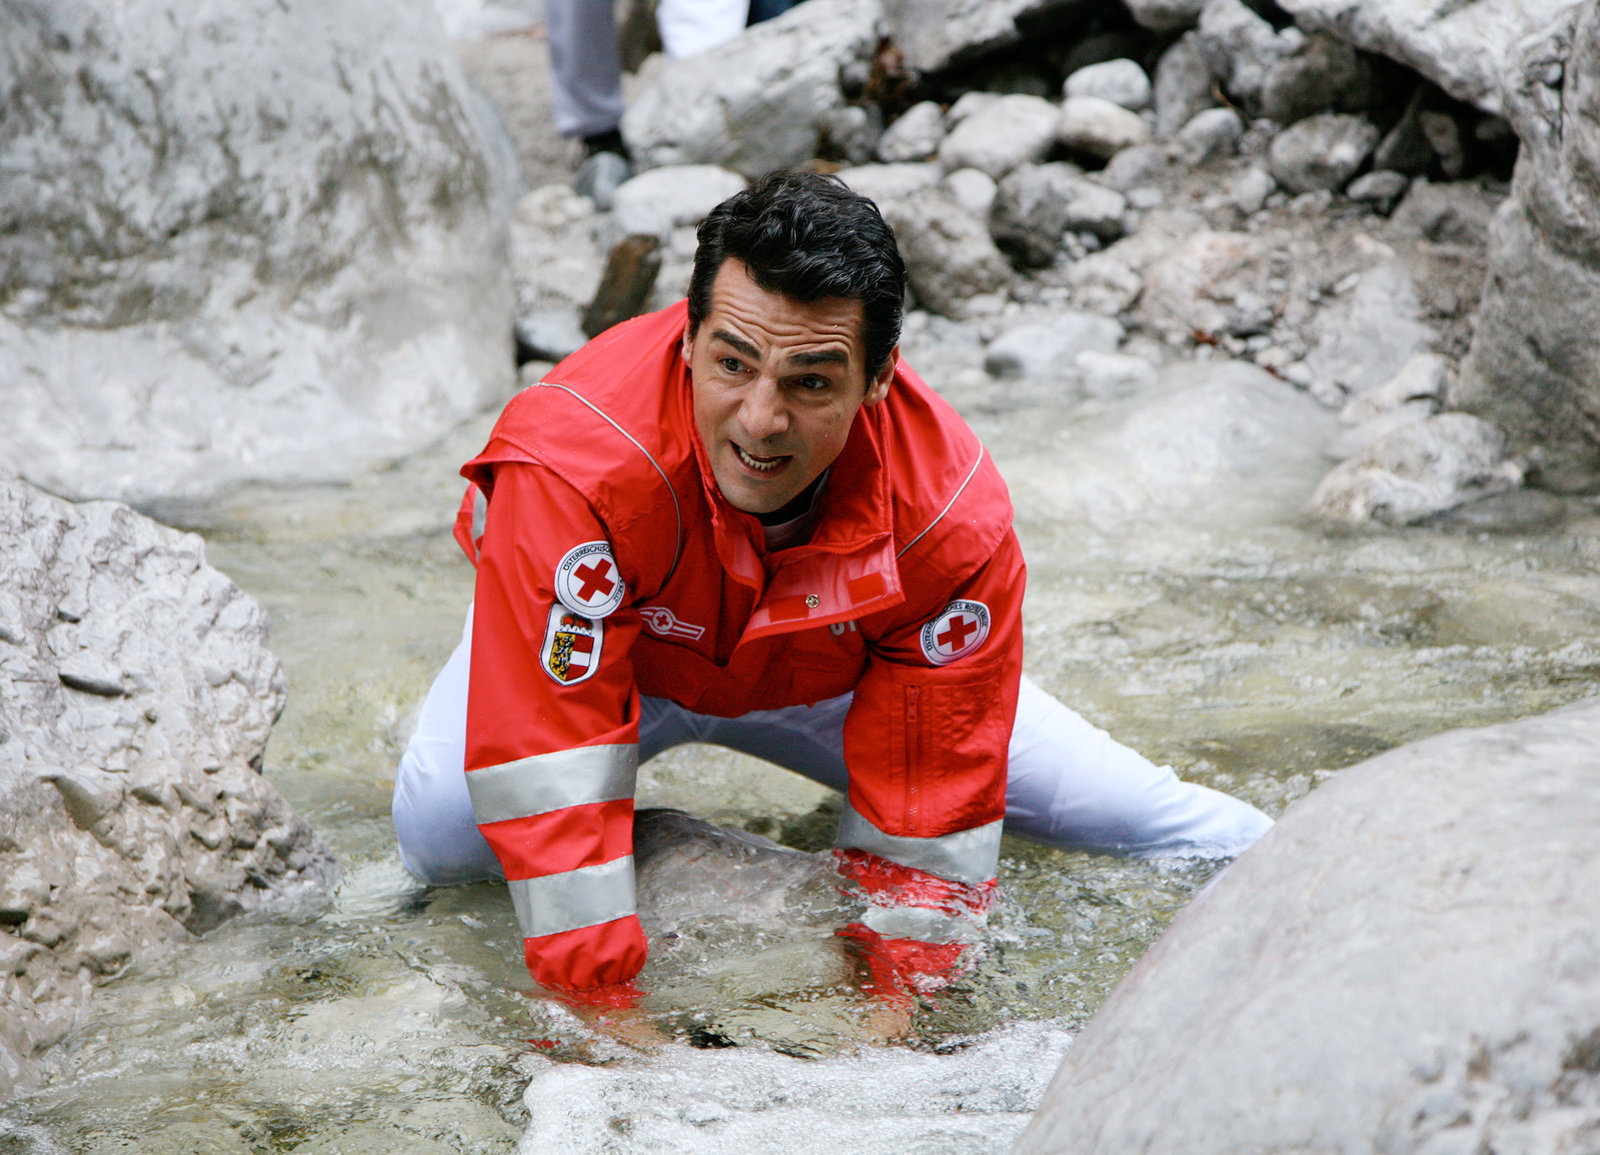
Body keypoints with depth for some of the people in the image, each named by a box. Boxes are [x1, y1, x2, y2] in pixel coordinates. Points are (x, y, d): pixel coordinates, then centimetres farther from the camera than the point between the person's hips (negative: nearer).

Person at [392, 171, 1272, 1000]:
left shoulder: (952, 518, -34)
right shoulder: (570, 464, -43)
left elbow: (927, 789, -24)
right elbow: (541, 736, -43)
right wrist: (605, 1002, -44)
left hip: (828, 674, 2)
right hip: (615, 654, -1)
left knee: (1112, 802, -5)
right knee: (439, 836, -31)